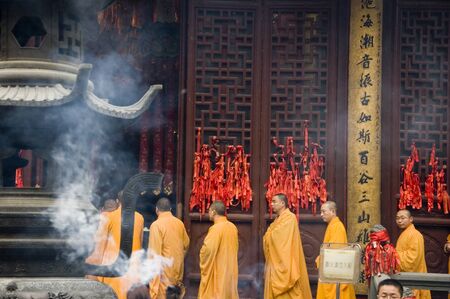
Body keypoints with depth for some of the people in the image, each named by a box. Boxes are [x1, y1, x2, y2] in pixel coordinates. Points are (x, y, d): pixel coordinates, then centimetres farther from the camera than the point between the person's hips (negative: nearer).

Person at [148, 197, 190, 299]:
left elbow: (154, 251, -16)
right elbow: (186, 244, 15)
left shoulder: (156, 225, -14)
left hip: (164, 267, -6)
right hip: (178, 267, 6)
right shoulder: (179, 223, 3)